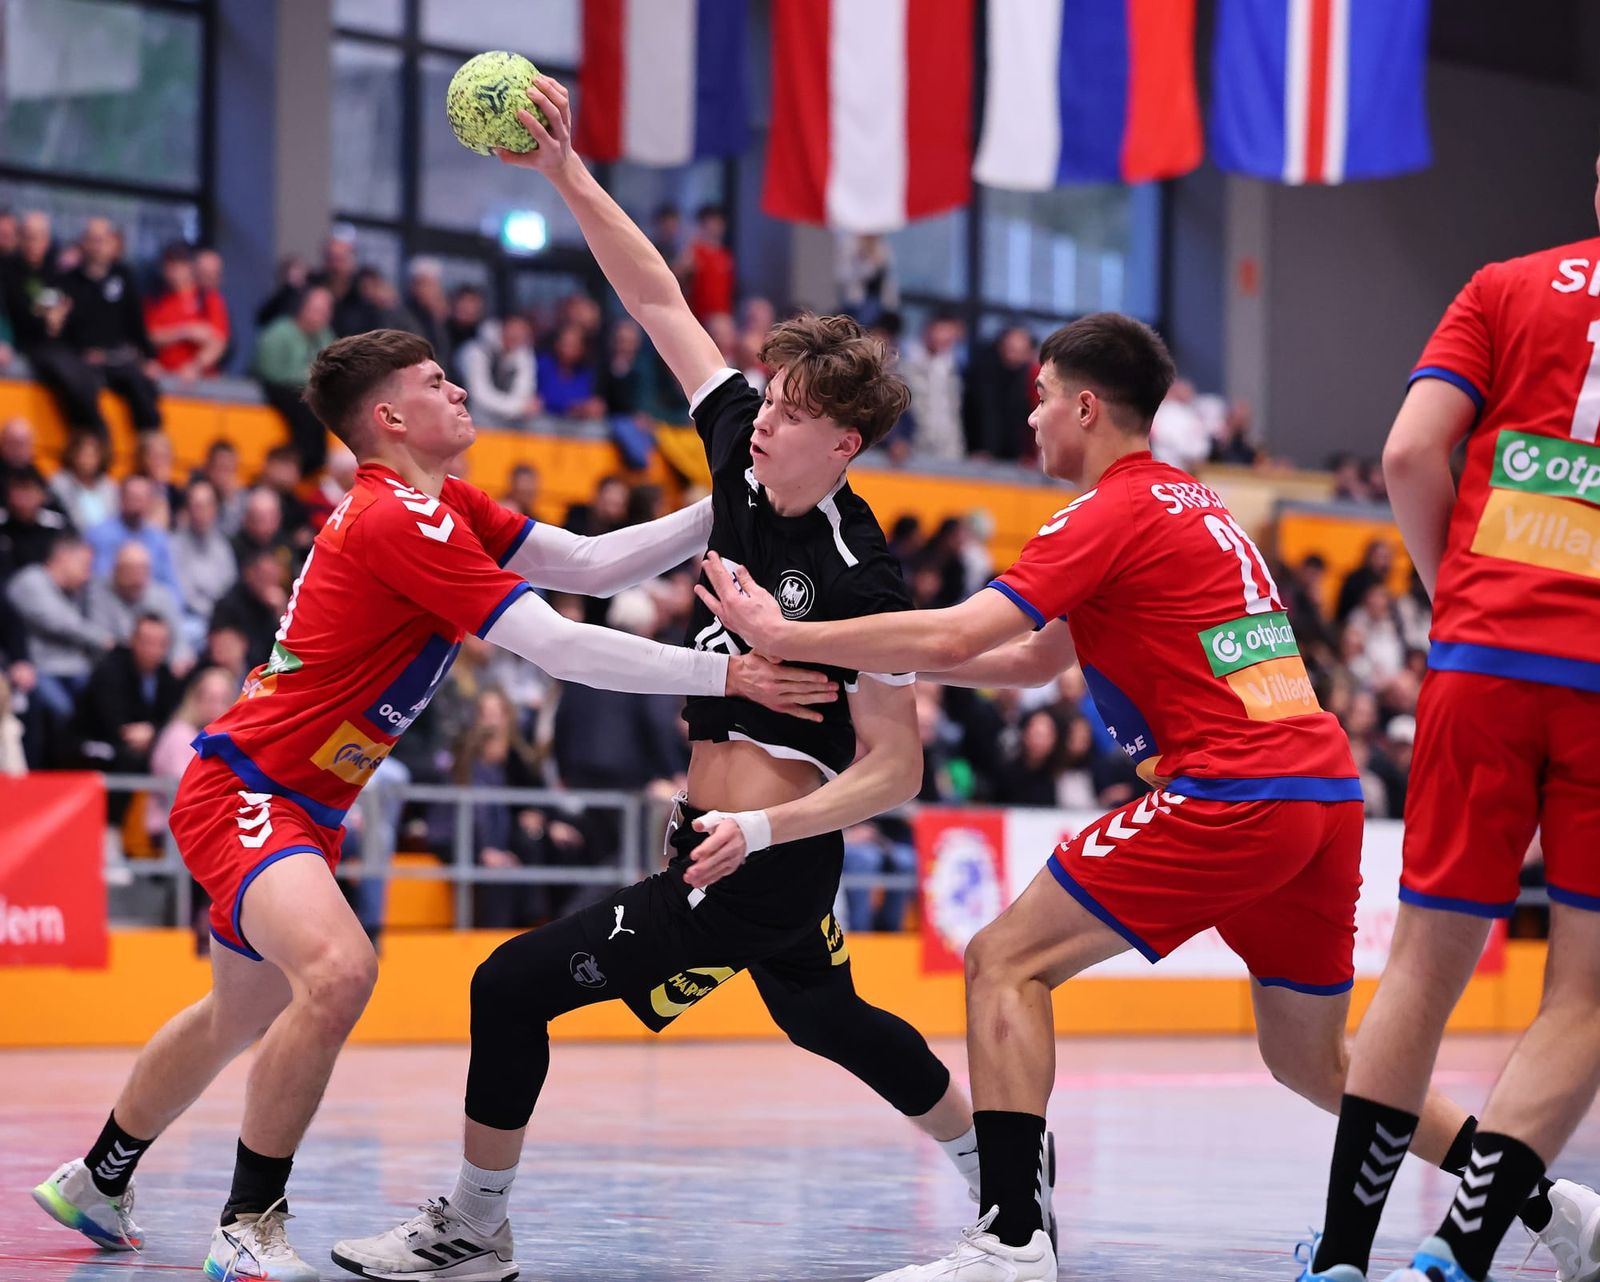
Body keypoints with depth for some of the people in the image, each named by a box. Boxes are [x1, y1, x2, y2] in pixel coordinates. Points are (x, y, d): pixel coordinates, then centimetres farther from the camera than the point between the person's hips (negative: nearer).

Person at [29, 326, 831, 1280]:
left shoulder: (447, 509, 8)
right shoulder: (400, 518, -22)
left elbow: (589, 565, 8)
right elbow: (557, 647, -26)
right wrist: (725, 675, -25)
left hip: (298, 806, 11)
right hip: (245, 794, -11)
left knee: (245, 1018, 26)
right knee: (339, 971, -32)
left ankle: (98, 1181, 47)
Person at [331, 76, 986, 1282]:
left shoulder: (860, 581, -20)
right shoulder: (744, 452, -1)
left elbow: (895, 767, -16)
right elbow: (661, 302, 3)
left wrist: (761, 827, -29)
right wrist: (567, 172, -4)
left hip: (755, 869, -9)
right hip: (734, 834, 9)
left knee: (515, 987, -9)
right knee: (828, 1016, 31)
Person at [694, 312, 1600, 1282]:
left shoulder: (1115, 512, -4)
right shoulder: (1190, 503, 24)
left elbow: (953, 637, -12)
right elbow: (1034, 662, 28)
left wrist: (782, 635, -2)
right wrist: (862, 654, 22)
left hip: (1232, 795, -9)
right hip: (1329, 796, 9)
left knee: (1006, 963, -4)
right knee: (1313, 1062, 20)